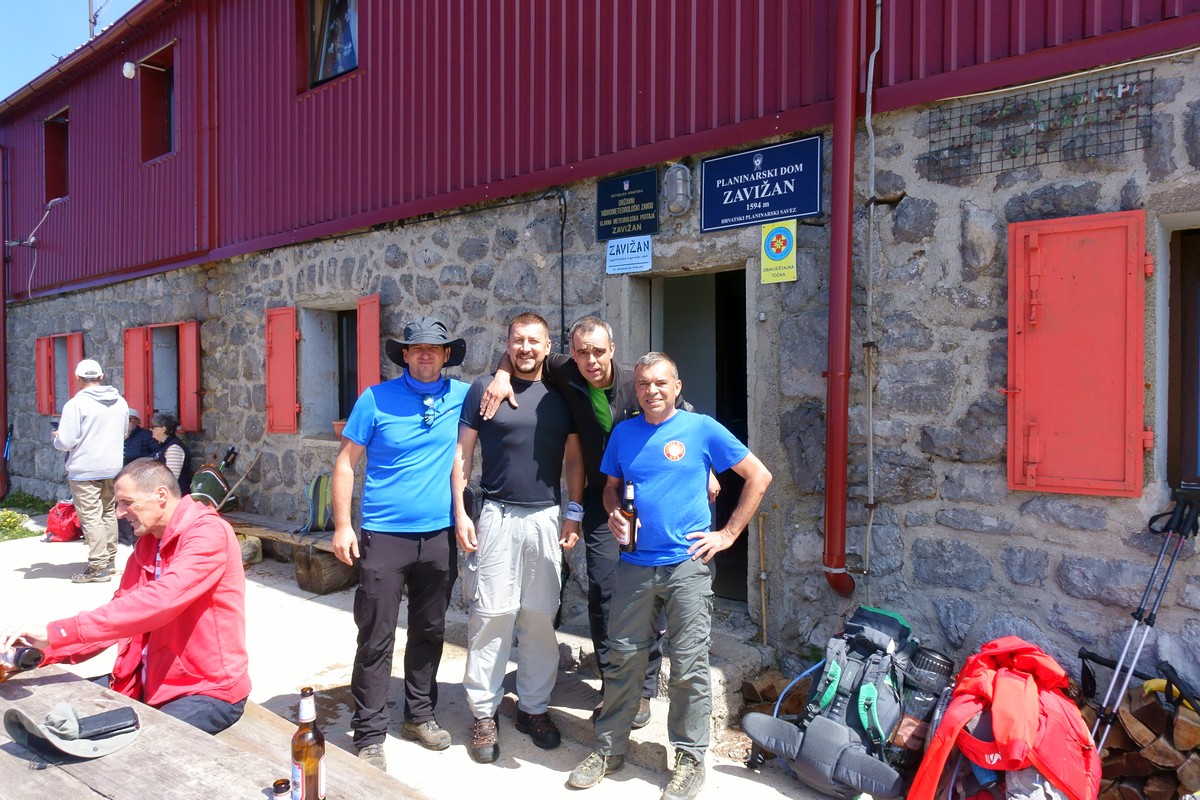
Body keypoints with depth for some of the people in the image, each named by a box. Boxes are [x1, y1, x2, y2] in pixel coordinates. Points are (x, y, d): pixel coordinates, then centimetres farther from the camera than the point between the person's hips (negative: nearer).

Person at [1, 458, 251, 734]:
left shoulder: (208, 533, -19)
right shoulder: (147, 543, 10)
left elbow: (158, 602, -32)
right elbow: (119, 612, 9)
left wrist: (56, 632, -31)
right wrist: (44, 650, -5)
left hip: (208, 692, -9)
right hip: (151, 682, 9)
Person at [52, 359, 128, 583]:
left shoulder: (76, 404, -14)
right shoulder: (120, 402, 6)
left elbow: (66, 442, -15)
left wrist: (56, 438, 6)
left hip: (85, 470, -6)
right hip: (113, 467, 6)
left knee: (91, 517, -4)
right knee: (109, 512, 16)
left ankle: (98, 567, -4)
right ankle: (110, 560, 24)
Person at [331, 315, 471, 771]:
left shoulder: (461, 396, 1)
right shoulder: (376, 399, -5)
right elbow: (346, 463, -2)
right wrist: (342, 526, -7)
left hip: (439, 536, 3)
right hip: (384, 536, -3)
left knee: (430, 632, 15)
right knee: (376, 639, 1)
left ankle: (419, 715, 33)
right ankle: (369, 735, 14)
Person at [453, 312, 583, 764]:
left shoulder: (561, 397, 8)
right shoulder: (484, 389, 1)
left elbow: (574, 459, 11)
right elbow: (463, 452, 2)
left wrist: (574, 515, 4)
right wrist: (460, 512, -4)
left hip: (546, 518, 2)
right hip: (497, 516, -2)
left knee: (541, 616, 7)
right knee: (491, 613, -1)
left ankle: (534, 707, 21)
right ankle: (484, 714, 11)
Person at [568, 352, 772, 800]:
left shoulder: (702, 428, -2)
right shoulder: (623, 433, 9)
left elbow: (759, 476, 1)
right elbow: (611, 487, 19)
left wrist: (728, 534, -3)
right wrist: (614, 514, -4)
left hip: (687, 565, -3)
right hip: (635, 565, 3)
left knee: (688, 666, 2)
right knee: (624, 657, 9)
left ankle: (690, 759, 18)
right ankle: (610, 749, 25)